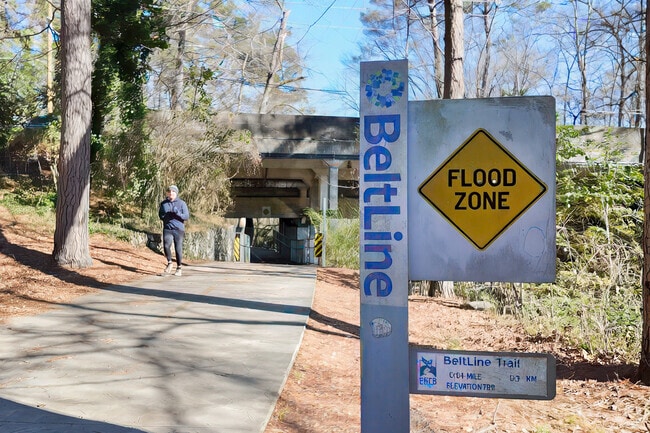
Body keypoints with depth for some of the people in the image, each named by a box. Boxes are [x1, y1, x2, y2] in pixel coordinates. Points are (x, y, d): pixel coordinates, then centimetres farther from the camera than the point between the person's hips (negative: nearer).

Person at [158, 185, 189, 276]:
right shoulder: (163, 203, 9)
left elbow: (186, 216, -2)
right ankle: (169, 263, 5)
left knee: (178, 249, 0)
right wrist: (165, 216, -2)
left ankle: (179, 268, 15)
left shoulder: (182, 203, 0)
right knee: (166, 245, -19)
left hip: (179, 229, -2)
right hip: (167, 228, 2)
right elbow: (160, 215, 21)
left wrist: (177, 213, -18)